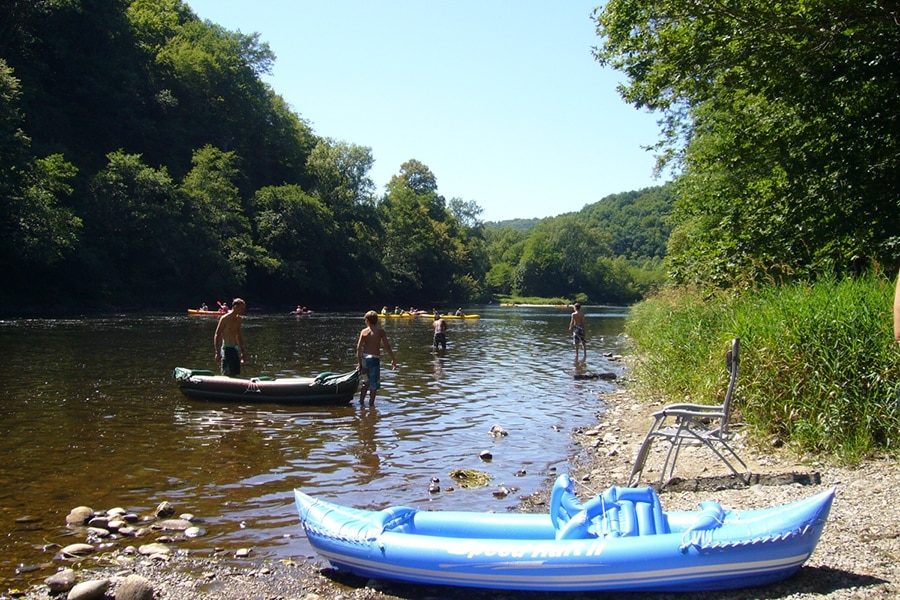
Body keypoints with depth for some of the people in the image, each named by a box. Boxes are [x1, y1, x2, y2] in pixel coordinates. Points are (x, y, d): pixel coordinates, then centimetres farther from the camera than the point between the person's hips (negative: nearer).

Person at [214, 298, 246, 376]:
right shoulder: (225, 318, -9)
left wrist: (242, 352, 23)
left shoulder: (239, 319, 12)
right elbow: (217, 335, -10)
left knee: (235, 374, 7)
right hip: (227, 348, -7)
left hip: (235, 349, 7)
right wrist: (217, 353, -15)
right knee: (227, 375, -9)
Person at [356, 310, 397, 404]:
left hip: (364, 358, 4)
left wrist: (359, 363, 6)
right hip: (374, 358, -4)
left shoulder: (364, 331, 3)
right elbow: (387, 345, -10)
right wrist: (393, 359, -5)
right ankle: (371, 404, 8)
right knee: (374, 384, 7)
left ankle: (361, 401, 24)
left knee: (366, 381, 22)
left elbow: (359, 348, 0)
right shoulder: (380, 331, -4)